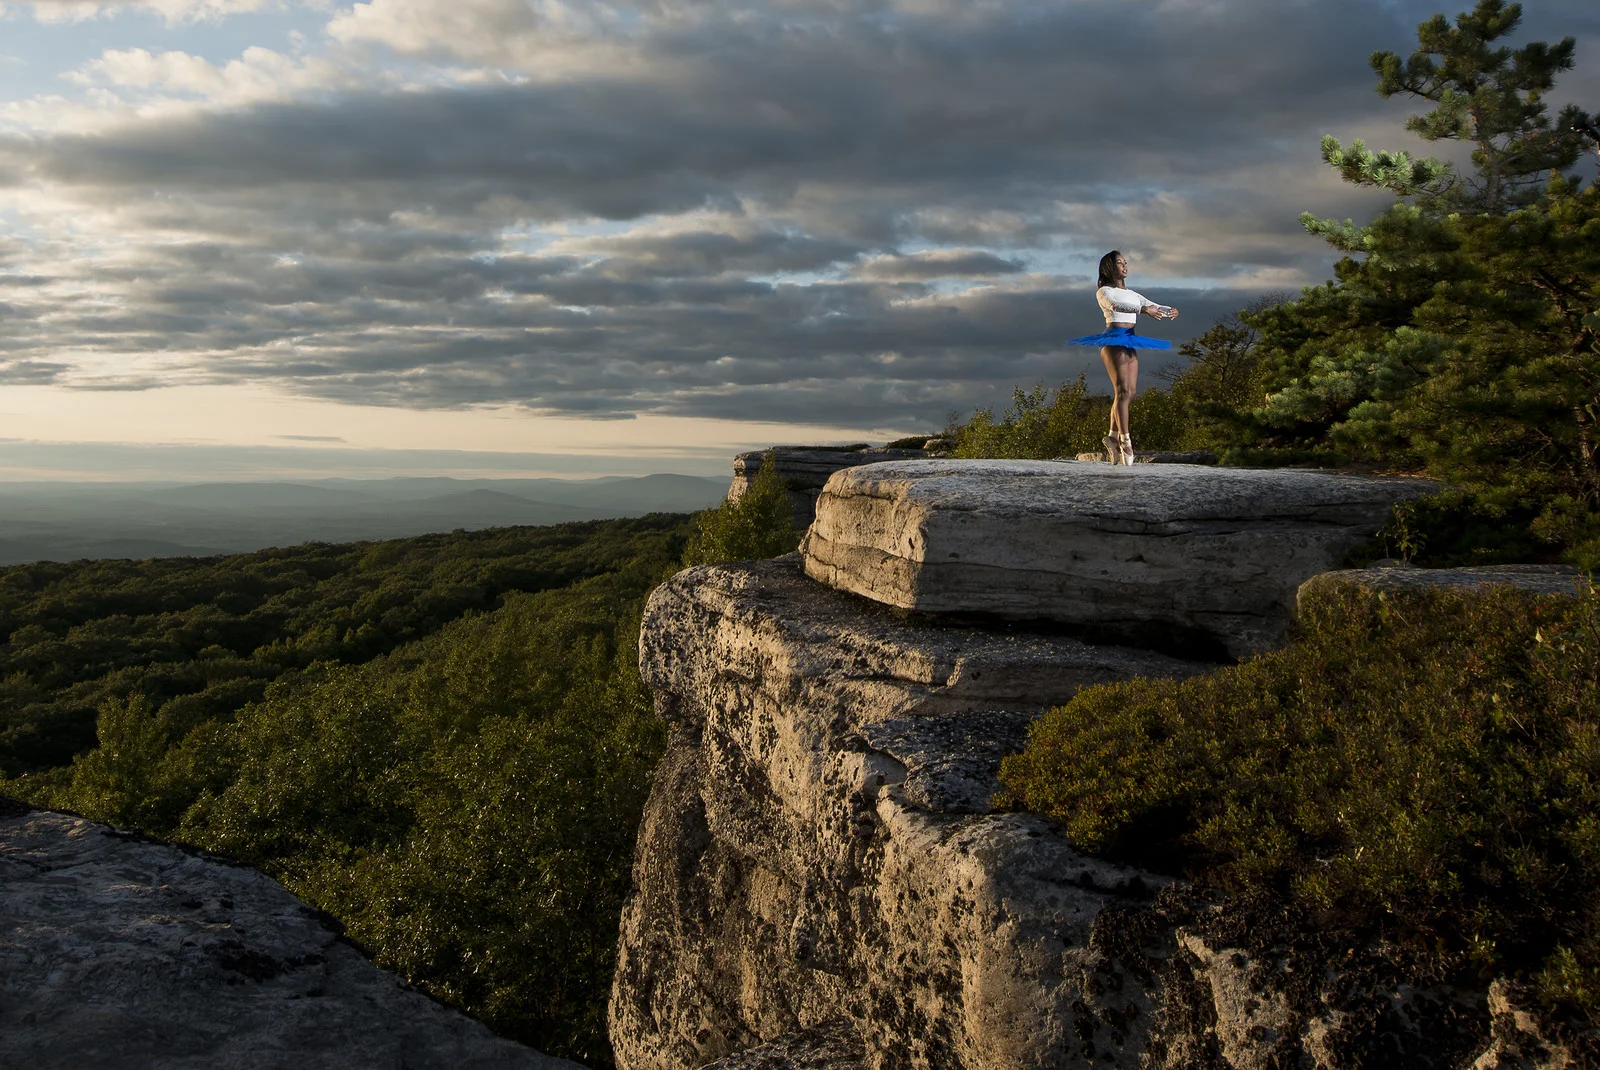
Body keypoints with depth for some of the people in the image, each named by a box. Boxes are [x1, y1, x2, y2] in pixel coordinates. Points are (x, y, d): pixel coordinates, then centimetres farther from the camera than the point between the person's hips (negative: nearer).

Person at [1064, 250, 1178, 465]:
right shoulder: (1104, 292, 1)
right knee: (1122, 390, -15)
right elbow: (1116, 305, -20)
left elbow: (1152, 305, 12)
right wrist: (1143, 309, -35)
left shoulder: (1132, 293, 22)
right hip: (1114, 340, -7)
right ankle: (1125, 440, -19)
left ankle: (1113, 435, 11)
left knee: (1129, 392, 3)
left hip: (1130, 343, 7)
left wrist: (1169, 311, -11)